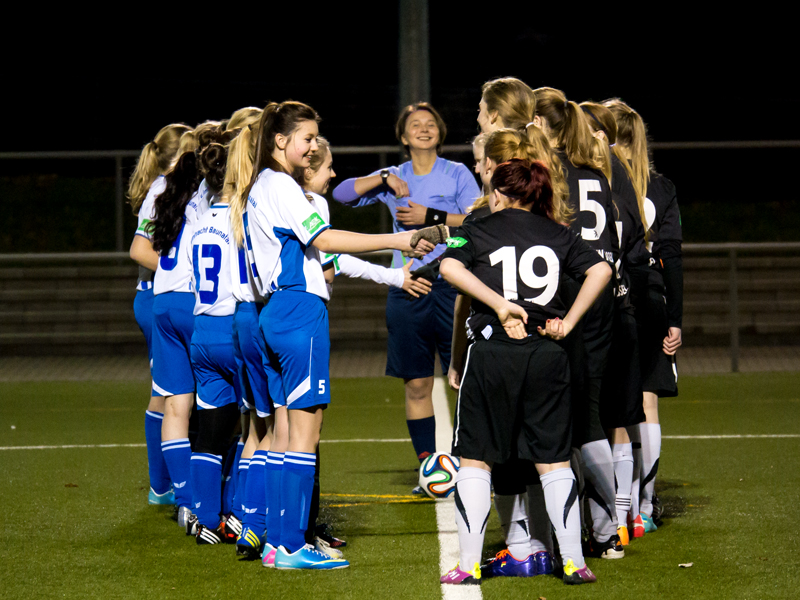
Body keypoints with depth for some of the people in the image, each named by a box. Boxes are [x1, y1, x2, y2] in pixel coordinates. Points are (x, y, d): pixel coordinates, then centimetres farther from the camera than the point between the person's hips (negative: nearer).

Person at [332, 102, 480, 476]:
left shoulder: (457, 174, 5)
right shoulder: (395, 178, 14)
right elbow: (342, 194, 5)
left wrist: (431, 216, -12)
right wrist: (385, 180, -6)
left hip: (451, 284, -3)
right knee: (417, 385, 3)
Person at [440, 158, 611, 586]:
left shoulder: (478, 230, 6)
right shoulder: (557, 234, 12)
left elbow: (450, 267, -13)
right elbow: (600, 270, 0)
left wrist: (501, 305, -13)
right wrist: (568, 322, 0)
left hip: (491, 352, -2)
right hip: (546, 355, 2)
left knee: (475, 457, 6)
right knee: (554, 459, 8)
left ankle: (469, 563, 3)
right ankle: (573, 561, 5)